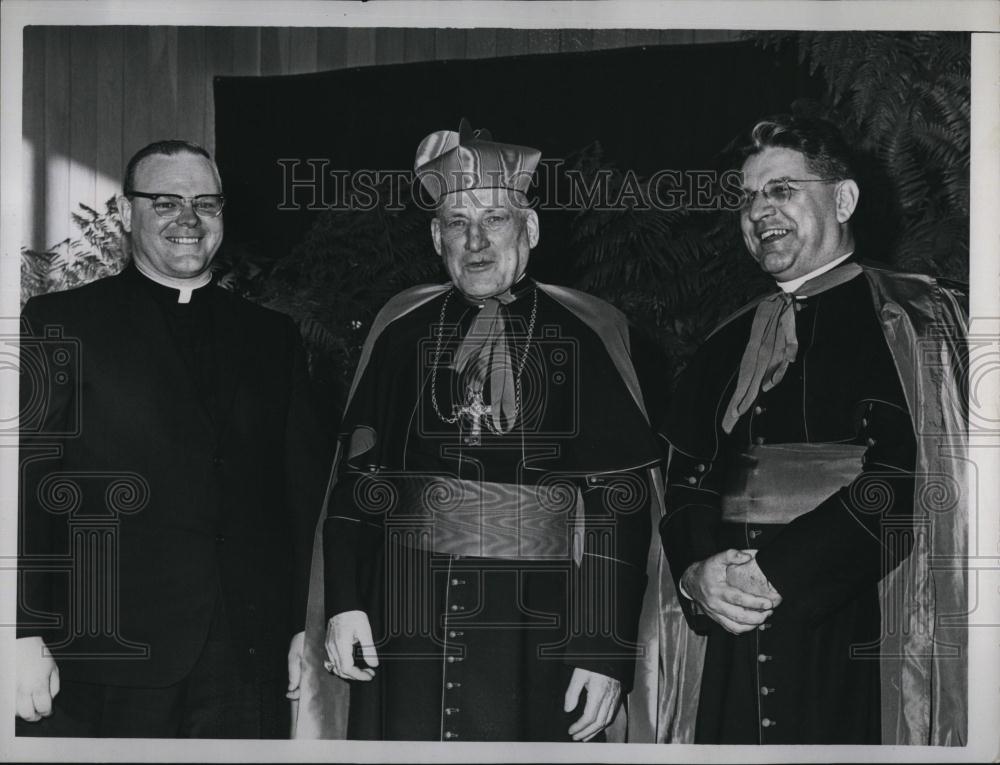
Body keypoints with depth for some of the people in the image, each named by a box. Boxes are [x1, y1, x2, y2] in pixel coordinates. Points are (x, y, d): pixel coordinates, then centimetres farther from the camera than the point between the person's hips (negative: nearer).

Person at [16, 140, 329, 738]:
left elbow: (305, 487, 12)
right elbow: (25, 482, -3)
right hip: (104, 656, -3)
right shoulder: (59, 325, 4)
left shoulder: (274, 337, 14)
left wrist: (306, 624, 5)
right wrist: (25, 636, -11)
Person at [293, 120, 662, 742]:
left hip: (538, 649, -2)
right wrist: (343, 603, -2)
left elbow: (622, 501, -3)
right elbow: (357, 475, 8)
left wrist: (607, 650, -8)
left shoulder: (586, 335, 0)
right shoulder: (403, 331, 8)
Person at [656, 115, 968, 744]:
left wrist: (777, 574, -17)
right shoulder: (728, 348, 16)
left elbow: (911, 477, -14)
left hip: (861, 655, -4)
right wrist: (696, 573, -8)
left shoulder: (917, 324, -2)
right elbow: (686, 480, 13)